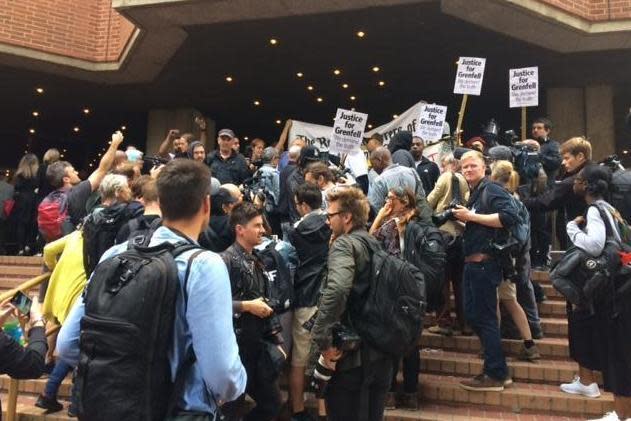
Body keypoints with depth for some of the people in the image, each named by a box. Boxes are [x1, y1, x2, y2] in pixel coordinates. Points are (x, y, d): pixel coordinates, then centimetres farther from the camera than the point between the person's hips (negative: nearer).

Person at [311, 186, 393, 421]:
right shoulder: (375, 244, 11)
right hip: (381, 349, 8)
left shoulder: (344, 244, -13)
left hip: (352, 352, -8)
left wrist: (323, 340, -26)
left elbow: (336, 290, -33)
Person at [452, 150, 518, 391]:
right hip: (472, 263, 10)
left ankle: (495, 375, 6)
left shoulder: (492, 190, -9)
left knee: (485, 318, -4)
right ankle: (498, 369, 23)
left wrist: (471, 216, -20)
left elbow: (508, 217, -24)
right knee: (472, 316, 13)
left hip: (485, 262, -10)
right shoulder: (473, 195, 20)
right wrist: (462, 220, 8)